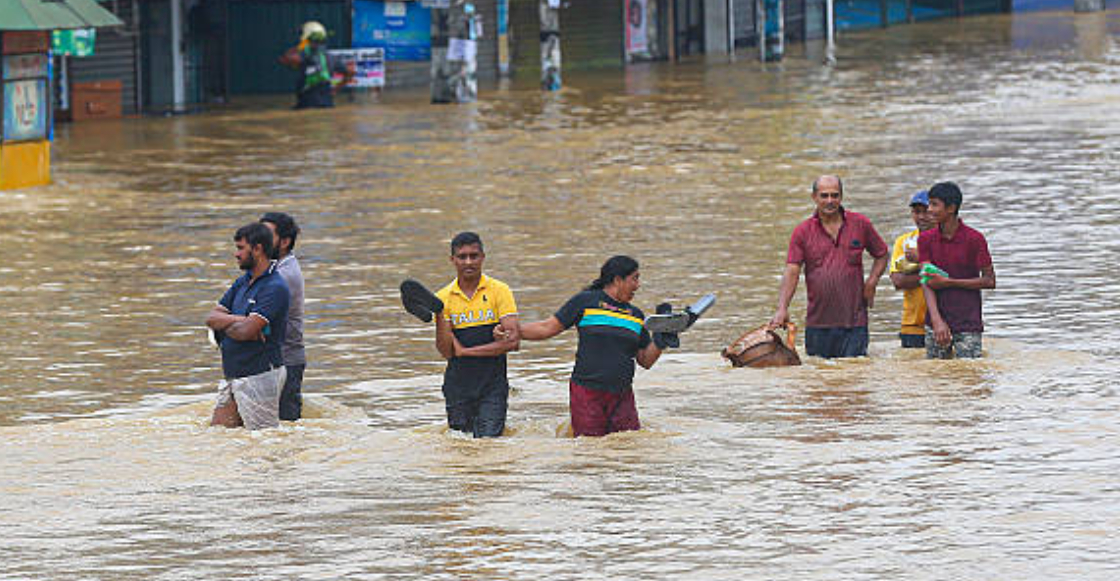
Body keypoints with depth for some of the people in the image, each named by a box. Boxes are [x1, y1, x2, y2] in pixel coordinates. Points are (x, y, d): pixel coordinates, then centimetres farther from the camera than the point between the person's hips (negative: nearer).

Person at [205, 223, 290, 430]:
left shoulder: (275, 288, -15)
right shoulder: (243, 282, 14)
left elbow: (245, 332, -22)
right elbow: (212, 318, 7)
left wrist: (223, 325, -3)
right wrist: (239, 320, -11)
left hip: (260, 377, -9)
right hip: (233, 377, 9)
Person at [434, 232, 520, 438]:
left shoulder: (499, 291, -2)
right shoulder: (444, 297, 3)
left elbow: (512, 341, -11)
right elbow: (446, 352, -4)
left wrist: (466, 351, -11)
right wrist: (438, 314, -17)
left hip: (492, 384, -2)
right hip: (457, 385, 2)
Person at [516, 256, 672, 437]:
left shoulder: (636, 315, 14)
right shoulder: (586, 302, 0)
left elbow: (646, 361, 17)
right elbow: (547, 328, 1)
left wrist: (660, 342, -1)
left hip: (622, 396, 5)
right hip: (587, 393, -5)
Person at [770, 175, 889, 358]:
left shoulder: (861, 224, 5)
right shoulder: (803, 232, 3)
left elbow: (881, 255, 18)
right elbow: (791, 272, -4)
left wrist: (871, 283, 0)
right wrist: (782, 309, -17)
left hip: (853, 322, -1)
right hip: (817, 324, 1)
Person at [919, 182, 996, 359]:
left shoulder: (974, 239, -7)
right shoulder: (926, 239, 4)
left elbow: (990, 281, -6)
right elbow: (926, 282, -3)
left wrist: (948, 282, -12)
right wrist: (937, 321, -17)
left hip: (968, 325, -4)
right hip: (936, 323, 4)